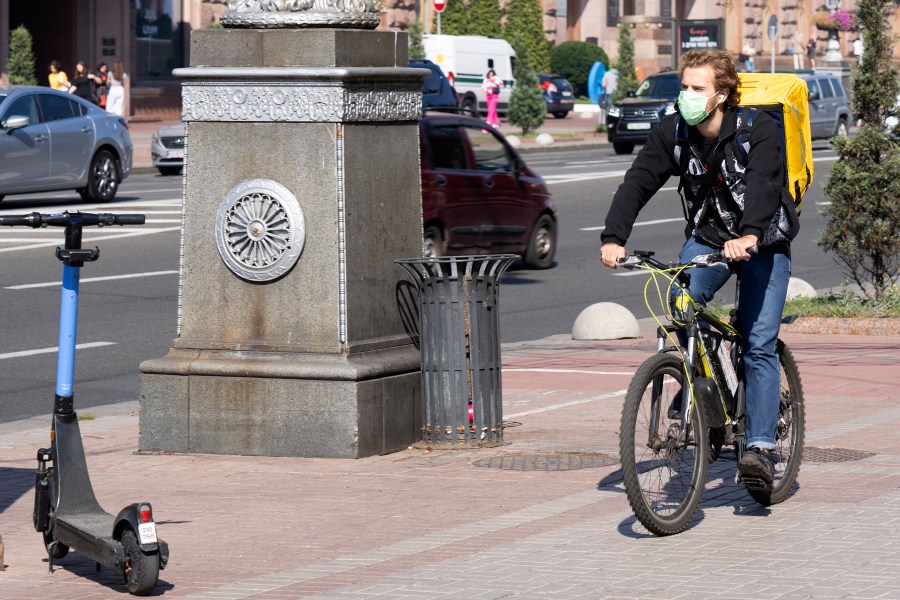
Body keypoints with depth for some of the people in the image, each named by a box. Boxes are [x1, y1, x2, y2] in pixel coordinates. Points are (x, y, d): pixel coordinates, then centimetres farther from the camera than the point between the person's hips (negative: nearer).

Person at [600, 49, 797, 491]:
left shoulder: (758, 128, -22)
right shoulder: (672, 132, -11)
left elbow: (763, 182, -38)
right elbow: (638, 181, -20)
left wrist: (748, 236, -56)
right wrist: (613, 237, -36)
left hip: (763, 242, -3)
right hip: (707, 235, 3)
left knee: (760, 344, -10)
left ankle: (760, 446, -9)